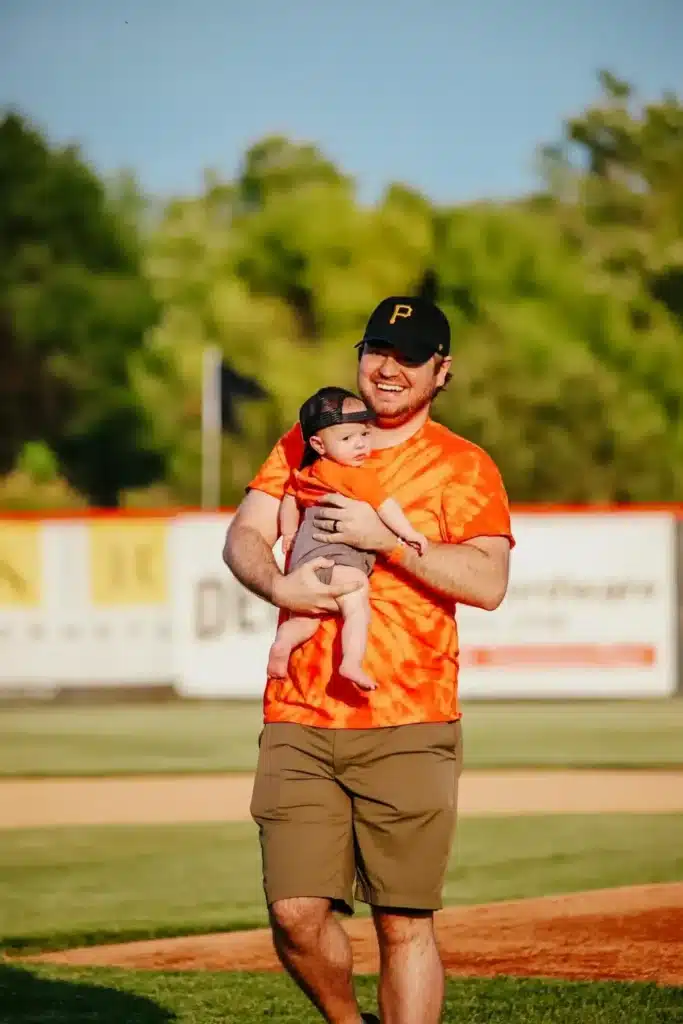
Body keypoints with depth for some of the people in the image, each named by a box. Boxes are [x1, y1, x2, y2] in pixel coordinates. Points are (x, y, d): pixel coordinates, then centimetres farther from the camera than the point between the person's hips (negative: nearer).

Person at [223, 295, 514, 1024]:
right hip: (297, 722, 3)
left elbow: (488, 583, -8)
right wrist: (277, 584, -14)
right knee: (296, 912, -6)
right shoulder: (305, 445, 16)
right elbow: (243, 537, 7)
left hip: (409, 729, -2)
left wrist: (388, 538, -17)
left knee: (404, 921, -5)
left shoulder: (463, 467, 4)